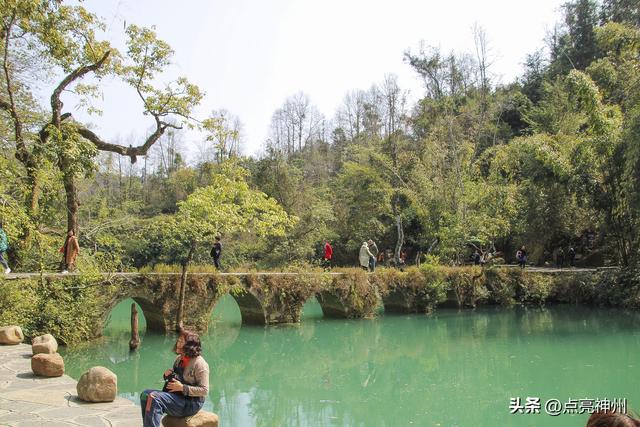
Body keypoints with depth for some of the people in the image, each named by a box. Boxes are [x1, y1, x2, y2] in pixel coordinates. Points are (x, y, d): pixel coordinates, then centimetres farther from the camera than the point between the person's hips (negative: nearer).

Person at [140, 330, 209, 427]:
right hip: (176, 396, 9)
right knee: (145, 394, -4)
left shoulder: (199, 363, -16)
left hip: (191, 403, -9)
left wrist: (182, 387, -23)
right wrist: (167, 375, 3)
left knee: (154, 398, -25)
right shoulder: (179, 358, 11)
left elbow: (204, 390, -20)